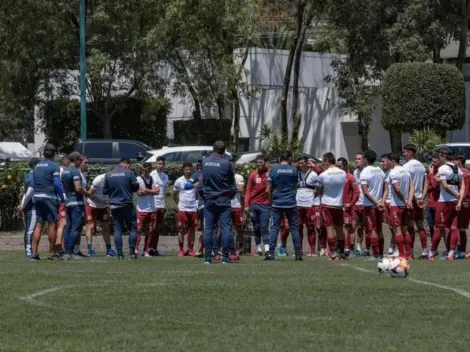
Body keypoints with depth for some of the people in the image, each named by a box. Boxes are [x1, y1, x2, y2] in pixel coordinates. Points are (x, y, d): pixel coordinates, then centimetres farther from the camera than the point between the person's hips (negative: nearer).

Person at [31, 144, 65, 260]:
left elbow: (34, 183, 14)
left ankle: (34, 252, 0)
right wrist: (62, 198, -5)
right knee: (52, 225, 0)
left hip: (37, 197, 6)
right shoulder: (54, 166, -7)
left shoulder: (37, 166, 13)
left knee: (38, 225, 6)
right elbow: (57, 184, -13)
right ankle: (52, 253, 0)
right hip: (49, 198, -6)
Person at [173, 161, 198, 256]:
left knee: (192, 230, 3)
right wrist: (179, 204, 4)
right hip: (182, 209, -2)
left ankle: (191, 249, 11)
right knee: (182, 230, -1)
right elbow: (174, 195, 12)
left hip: (193, 209, 2)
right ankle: (181, 250, 5)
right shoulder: (179, 181, 2)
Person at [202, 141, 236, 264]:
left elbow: (203, 180, 8)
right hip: (223, 198, -3)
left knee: (208, 228, 6)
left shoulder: (205, 162, 1)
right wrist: (231, 194, 13)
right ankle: (225, 257, -5)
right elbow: (232, 183, 0)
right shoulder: (226, 163, -10)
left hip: (208, 199, 3)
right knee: (226, 227, 0)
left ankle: (208, 257, 4)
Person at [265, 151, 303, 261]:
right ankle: (298, 254, 5)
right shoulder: (294, 170, 1)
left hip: (277, 203, 0)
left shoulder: (273, 170, -2)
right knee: (294, 228, 6)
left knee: (275, 228, 1)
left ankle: (271, 253, -8)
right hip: (291, 203, 0)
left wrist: (271, 199, 11)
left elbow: (268, 190, -3)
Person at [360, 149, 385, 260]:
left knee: (372, 230, -5)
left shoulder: (365, 173, -11)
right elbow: (384, 189, 10)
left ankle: (376, 254, -9)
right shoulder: (380, 171, 8)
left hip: (369, 205, -6)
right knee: (379, 230, 13)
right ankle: (381, 253, 14)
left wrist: (376, 202, -16)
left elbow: (365, 192, -18)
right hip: (380, 204, 6)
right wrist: (380, 201, 12)